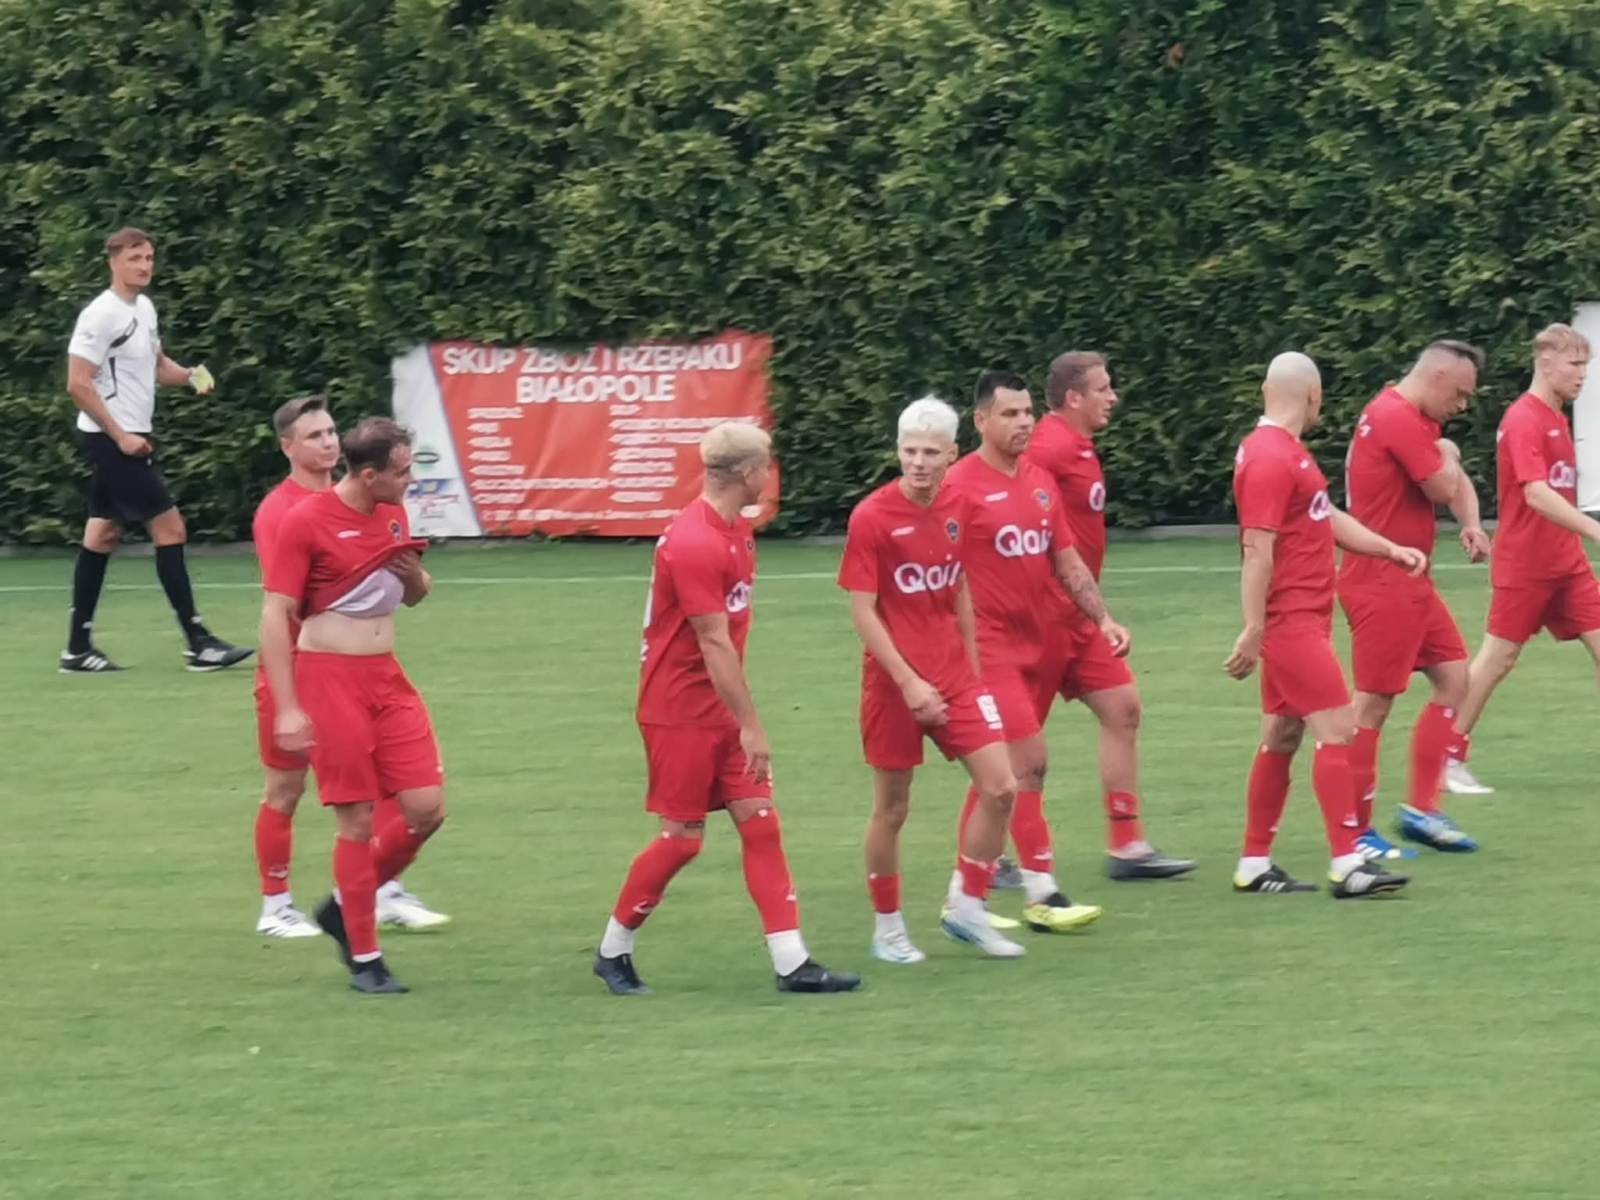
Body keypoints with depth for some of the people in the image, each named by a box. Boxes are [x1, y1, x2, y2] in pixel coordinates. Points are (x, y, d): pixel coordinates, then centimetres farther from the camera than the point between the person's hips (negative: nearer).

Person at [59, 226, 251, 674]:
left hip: (130, 439, 9)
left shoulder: (144, 308, 10)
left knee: (103, 535, 10)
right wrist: (120, 436, -20)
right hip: (110, 437, -9)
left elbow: (156, 365, 23)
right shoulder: (101, 315, -16)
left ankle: (78, 649, 14)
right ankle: (197, 644, -7)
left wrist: (190, 375, 2)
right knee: (170, 529, -9)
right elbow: (78, 384, -19)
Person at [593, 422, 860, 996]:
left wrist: (745, 718, 17)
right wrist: (750, 725, -21)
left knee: (761, 823, 2)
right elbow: (714, 645, -23)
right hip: (680, 710, -9)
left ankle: (791, 962, -1)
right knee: (682, 837, -2)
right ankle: (612, 952, 14)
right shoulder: (694, 543, -22)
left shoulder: (737, 530, 9)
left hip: (721, 708, 9)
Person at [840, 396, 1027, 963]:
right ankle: (887, 928, 18)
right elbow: (862, 612, -13)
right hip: (894, 679, -5)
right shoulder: (872, 517, -14)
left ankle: (967, 909, 12)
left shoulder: (959, 507, 2)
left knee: (1000, 788, -2)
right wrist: (908, 682, -19)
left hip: (953, 673, 5)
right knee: (892, 807, 4)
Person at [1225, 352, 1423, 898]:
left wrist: (1391, 549, 11)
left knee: (1282, 737, 12)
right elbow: (1257, 549, -21)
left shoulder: (1287, 453, 15)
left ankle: (1255, 865, 17)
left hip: (1304, 621, 10)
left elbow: (1329, 520, 22)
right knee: (1337, 729, -11)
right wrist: (1254, 632, -24)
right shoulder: (1270, 459, -17)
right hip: (1291, 621, -10)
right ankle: (1347, 865, -13)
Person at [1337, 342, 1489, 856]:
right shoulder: (1396, 419, -19)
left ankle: (1421, 810, 13)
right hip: (1382, 584, -11)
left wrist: (1472, 525, -3)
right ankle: (1355, 832, 1)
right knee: (1373, 704, -5)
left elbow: (1457, 481, 17)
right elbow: (1443, 487, -17)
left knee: (1453, 678, 10)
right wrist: (1447, 456, 5)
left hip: (1410, 582, 11)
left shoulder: (1417, 421, 15)